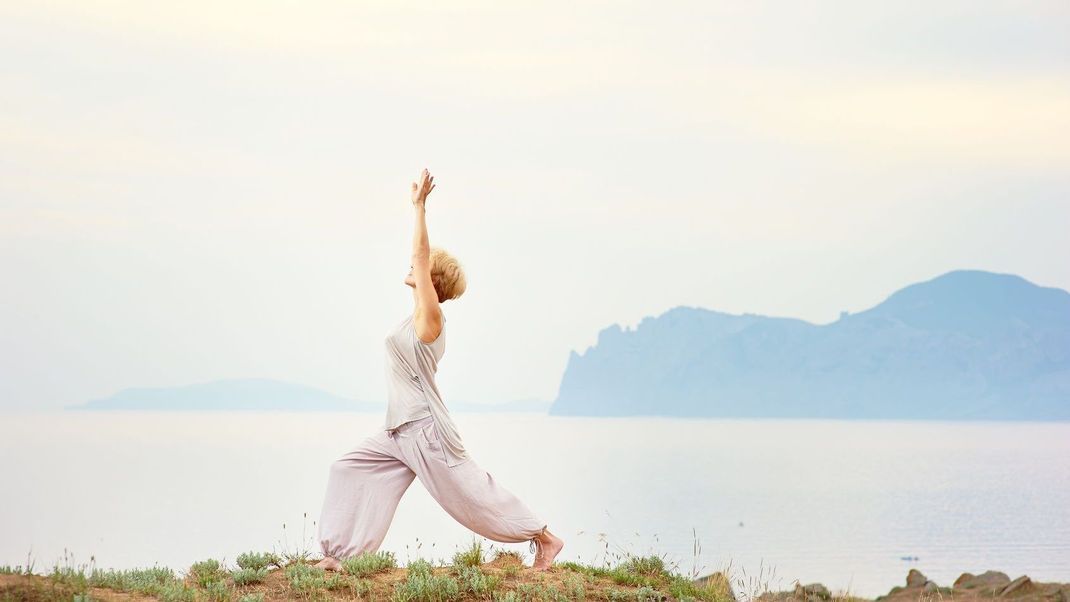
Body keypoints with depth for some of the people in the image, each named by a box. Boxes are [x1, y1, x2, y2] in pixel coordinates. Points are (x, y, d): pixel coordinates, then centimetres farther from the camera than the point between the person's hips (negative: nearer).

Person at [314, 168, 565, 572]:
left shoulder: (429, 317, -12)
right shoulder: (422, 316, 10)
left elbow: (421, 256, -17)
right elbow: (422, 254, 18)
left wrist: (419, 205, -14)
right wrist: (418, 206, 19)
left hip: (425, 430, -9)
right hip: (399, 432, 9)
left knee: (471, 492, -3)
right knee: (348, 471, 6)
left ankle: (546, 538, 7)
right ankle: (338, 555, 6)